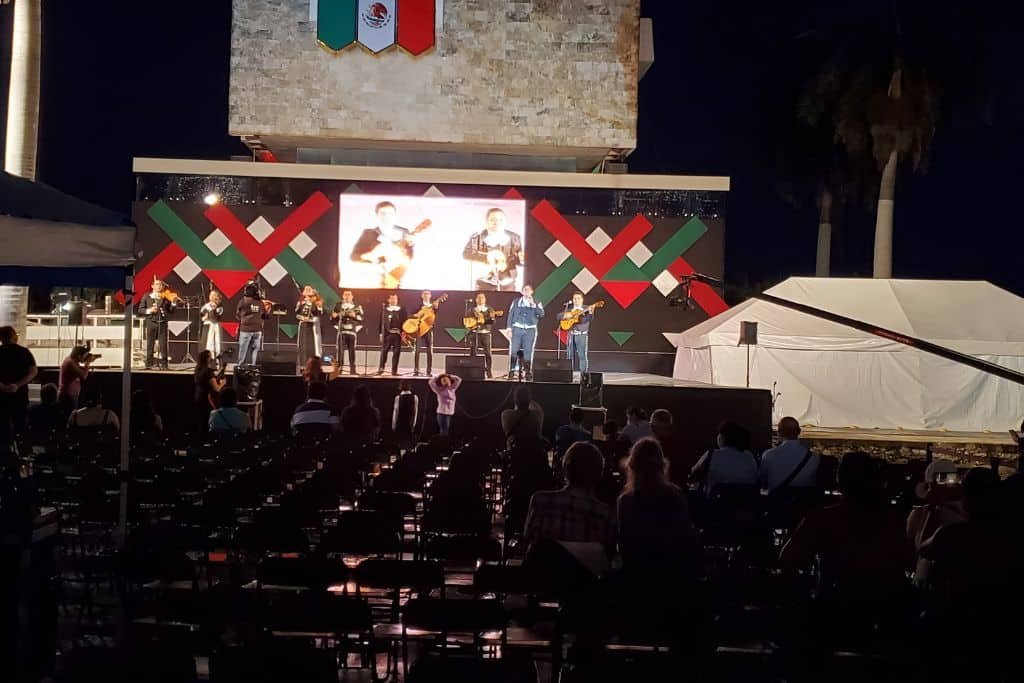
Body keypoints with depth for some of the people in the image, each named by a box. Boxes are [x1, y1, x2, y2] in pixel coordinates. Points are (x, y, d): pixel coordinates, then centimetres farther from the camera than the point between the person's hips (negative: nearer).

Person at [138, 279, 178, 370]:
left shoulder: (165, 297, 7)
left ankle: (163, 364, 1)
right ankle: (149, 364, 8)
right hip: (151, 323, 0)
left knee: (163, 345, -4)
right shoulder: (147, 296, 9)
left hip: (162, 323, 0)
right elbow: (140, 310, 5)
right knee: (150, 345, 2)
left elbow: (170, 311, 4)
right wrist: (149, 310, -12)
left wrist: (174, 302, -12)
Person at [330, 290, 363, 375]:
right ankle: (339, 368, 1)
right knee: (340, 350, -3)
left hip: (352, 330, -1)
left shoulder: (356, 306, 7)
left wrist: (354, 316, -15)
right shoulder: (338, 305, 11)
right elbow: (332, 317, 13)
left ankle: (352, 369, 4)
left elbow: (362, 317, 1)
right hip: (341, 330, 1)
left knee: (352, 350, 0)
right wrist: (334, 316, -9)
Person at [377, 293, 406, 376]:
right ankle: (381, 369, 8)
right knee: (384, 351, 0)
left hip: (398, 333, 0)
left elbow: (405, 321, 5)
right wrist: (380, 333, -2)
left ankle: (394, 371, 5)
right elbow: (381, 321, 5)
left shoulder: (401, 309, 8)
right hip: (387, 333, 0)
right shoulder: (384, 309, 8)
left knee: (396, 352, 0)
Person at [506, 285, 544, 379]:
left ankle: (528, 373, 5)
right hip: (517, 329, 0)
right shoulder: (516, 302, 12)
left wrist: (533, 304, -14)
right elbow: (511, 314, 9)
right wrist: (509, 327, 0)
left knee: (528, 352, -1)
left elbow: (541, 314, -6)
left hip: (530, 330, 0)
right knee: (513, 350, -7)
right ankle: (511, 372, -2)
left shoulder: (537, 303, 10)